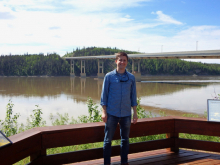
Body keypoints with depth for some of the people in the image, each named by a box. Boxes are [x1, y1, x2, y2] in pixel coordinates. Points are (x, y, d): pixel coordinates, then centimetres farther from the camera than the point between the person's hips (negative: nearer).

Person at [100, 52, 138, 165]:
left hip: (126, 114, 2)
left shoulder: (131, 77, 5)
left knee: (125, 139, 11)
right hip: (111, 113, -2)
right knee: (108, 140, 2)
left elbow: (133, 96, 10)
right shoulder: (109, 76, -1)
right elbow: (104, 94, 1)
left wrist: (135, 113, 7)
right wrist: (104, 112, -5)